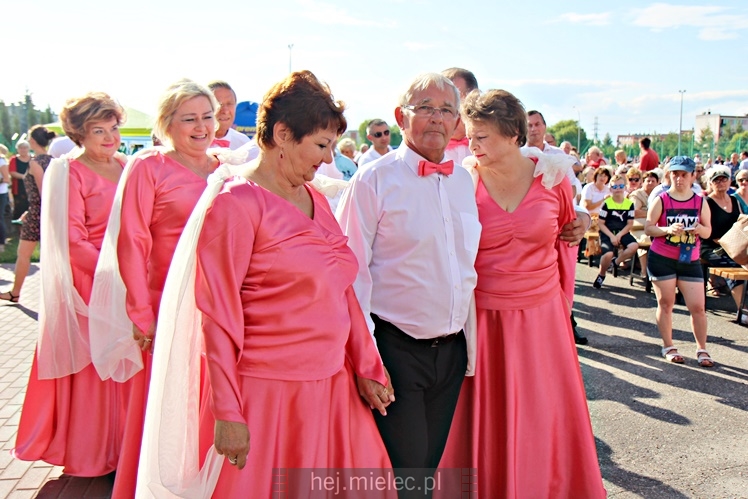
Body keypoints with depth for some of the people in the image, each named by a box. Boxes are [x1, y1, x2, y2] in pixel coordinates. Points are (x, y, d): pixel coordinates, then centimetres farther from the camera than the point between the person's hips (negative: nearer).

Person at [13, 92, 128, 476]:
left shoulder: (125, 169, 9)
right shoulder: (70, 173, -8)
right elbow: (72, 242, -12)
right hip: (89, 284, -5)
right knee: (92, 366, 5)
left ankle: (121, 444, 30)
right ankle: (91, 455, 22)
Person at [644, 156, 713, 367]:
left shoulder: (700, 202, 4)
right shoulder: (661, 200, -3)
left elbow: (708, 232, 7)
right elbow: (648, 228, -7)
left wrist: (700, 229, -15)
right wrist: (668, 229, -24)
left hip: (690, 260, 2)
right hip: (661, 259, -2)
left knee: (698, 306, 1)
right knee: (665, 303, 5)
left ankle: (702, 350, 15)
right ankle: (668, 347, 19)